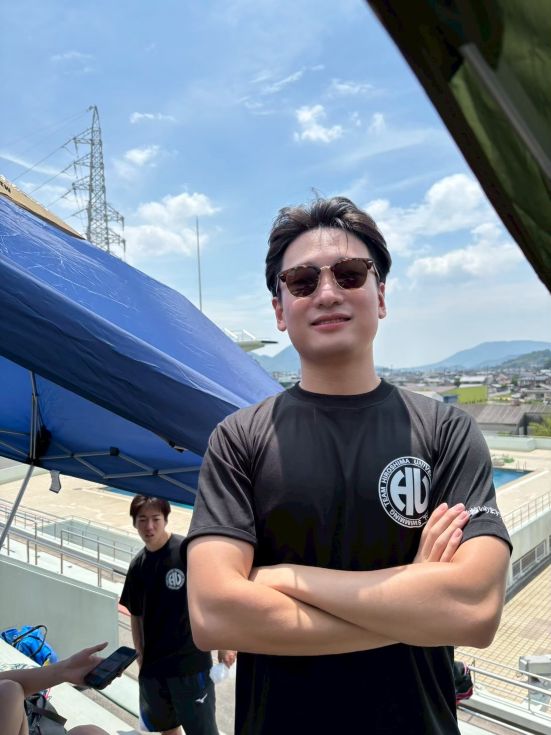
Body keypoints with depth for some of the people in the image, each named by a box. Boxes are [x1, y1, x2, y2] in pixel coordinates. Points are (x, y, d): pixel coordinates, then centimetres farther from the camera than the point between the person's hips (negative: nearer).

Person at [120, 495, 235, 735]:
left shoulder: (188, 550, -16)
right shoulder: (137, 565, 2)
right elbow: (136, 614, 13)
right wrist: (140, 655, 9)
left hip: (191, 663, -6)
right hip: (152, 666, 6)